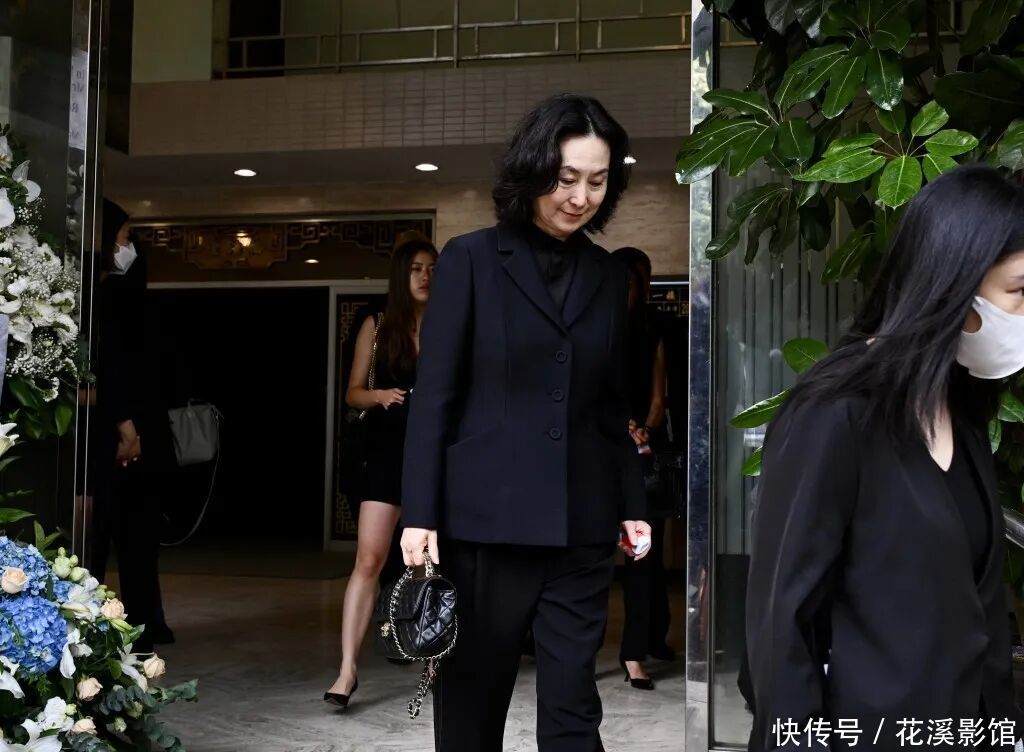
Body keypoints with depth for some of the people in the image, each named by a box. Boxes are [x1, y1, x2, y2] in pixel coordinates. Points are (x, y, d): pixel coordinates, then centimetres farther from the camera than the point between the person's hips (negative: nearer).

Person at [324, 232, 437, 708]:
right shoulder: (377, 326, 4)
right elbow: (353, 393, 5)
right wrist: (379, 395, -15)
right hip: (388, 453, -1)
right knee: (368, 560, -8)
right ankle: (347, 669, -7)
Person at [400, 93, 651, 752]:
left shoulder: (609, 277, 10)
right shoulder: (472, 259, -1)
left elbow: (614, 406, 14)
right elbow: (435, 395, -4)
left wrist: (633, 504, 9)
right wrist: (421, 515, -9)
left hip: (582, 526, 3)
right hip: (485, 519, -3)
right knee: (473, 697, 9)